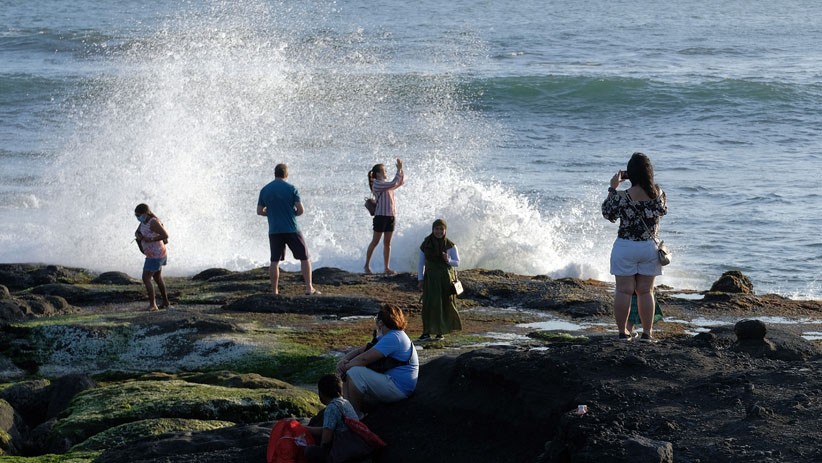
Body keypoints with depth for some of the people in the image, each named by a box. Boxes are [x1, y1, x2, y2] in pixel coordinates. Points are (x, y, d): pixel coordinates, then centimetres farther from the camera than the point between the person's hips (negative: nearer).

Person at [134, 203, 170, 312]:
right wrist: (138, 235, -13)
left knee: (146, 278, -10)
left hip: (155, 255, -11)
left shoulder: (153, 222, -24)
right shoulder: (145, 220, 4)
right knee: (157, 277, 22)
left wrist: (150, 239, -25)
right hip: (156, 253, 11)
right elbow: (137, 232, 10)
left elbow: (165, 235, -26)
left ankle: (152, 305, -11)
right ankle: (166, 302, 33)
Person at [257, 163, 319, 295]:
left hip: (274, 230, 3)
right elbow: (301, 209, -9)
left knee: (274, 261, 8)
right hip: (291, 230, -3)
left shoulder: (265, 190, 4)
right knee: (304, 258, 6)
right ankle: (309, 288, 1)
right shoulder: (291, 189, -5)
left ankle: (274, 291, 4)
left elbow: (259, 211, 7)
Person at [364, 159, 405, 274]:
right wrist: (399, 170, -14)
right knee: (375, 241, -2)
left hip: (391, 216, 8)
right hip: (381, 216, -8)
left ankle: (387, 268, 8)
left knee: (387, 242, 7)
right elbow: (394, 184, -20)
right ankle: (367, 265, 5)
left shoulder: (386, 184, 17)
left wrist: (401, 170, 9)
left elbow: (401, 182, 22)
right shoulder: (377, 184, -10)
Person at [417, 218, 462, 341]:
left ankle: (440, 331, 13)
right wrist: (420, 279, 4)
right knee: (429, 304, -7)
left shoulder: (450, 245, -2)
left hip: (446, 277, 0)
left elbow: (457, 263, 0)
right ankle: (427, 332, -7)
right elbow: (421, 263, 9)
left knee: (445, 305, 2)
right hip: (430, 278, 0)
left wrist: (448, 260, -21)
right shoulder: (425, 245, 2)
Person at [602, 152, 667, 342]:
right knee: (646, 291, 11)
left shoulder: (623, 197, -17)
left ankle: (623, 331, 8)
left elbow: (608, 214, 0)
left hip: (625, 248, -3)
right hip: (649, 248, 3)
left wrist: (612, 188, 2)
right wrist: (649, 182, 14)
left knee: (624, 290, 5)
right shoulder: (658, 193, -8)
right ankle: (647, 332, 13)